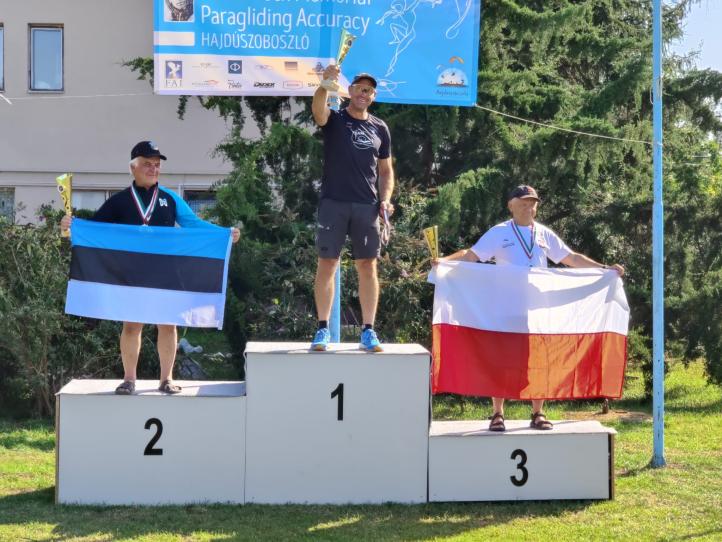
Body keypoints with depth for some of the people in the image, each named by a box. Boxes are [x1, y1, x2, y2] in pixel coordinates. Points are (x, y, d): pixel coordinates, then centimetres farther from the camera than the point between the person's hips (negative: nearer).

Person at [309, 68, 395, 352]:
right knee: (327, 264, -2)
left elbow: (386, 170, 18)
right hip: (333, 203, -2)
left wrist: (385, 199, 1)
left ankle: (368, 331, 6)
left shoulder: (380, 128, 14)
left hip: (367, 206, 2)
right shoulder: (334, 120, 4)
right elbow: (317, 108, -20)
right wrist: (326, 83, -39)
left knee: (367, 266, 1)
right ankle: (323, 329, 4)